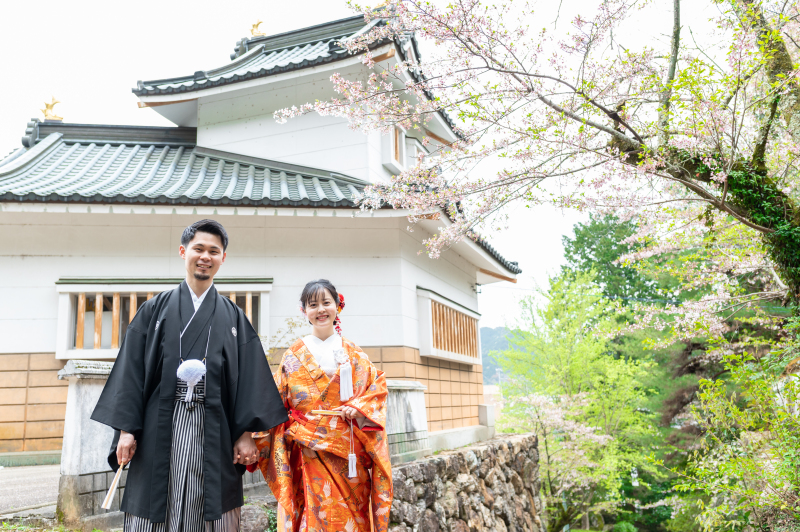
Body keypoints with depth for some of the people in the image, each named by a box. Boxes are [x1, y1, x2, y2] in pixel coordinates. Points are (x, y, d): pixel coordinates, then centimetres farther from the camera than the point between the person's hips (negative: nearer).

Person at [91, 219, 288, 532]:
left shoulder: (233, 317, 11)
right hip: (160, 430, 0)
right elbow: (132, 368, 5)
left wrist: (246, 433, -3)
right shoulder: (156, 310, 10)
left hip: (214, 432, 0)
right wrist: (126, 429, -3)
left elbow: (249, 377, 6)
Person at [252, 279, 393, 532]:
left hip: (348, 451, 1)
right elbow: (277, 402, 5)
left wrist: (358, 407, -12)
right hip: (308, 451, -1)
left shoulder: (353, 353, 9)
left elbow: (378, 384, 5)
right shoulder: (294, 355, 6)